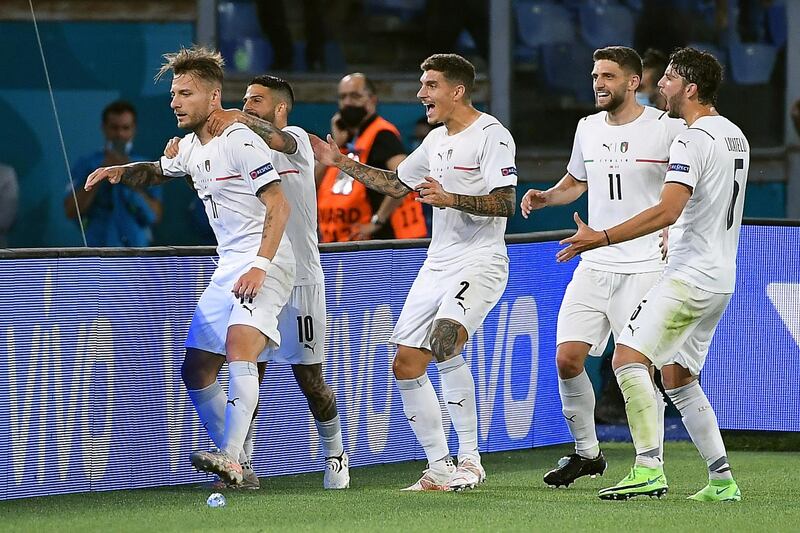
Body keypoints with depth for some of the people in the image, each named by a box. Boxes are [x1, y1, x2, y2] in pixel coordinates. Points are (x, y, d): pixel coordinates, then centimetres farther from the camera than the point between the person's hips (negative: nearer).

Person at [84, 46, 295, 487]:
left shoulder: (240, 142, -14)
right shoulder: (191, 146, 13)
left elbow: (279, 206, -19)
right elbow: (159, 170, 36)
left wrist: (260, 265, -29)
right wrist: (120, 171, 15)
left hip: (265, 264, -10)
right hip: (228, 265, 10)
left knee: (239, 343, -31)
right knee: (194, 368, 6)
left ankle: (230, 459, -41)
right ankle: (233, 462, 15)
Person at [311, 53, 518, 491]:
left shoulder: (491, 135, -9)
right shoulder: (436, 140, 17)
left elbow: (505, 203, -18)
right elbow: (397, 184, 32)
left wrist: (450, 199, -29)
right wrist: (342, 163, 29)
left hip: (480, 262, -9)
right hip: (437, 265, 9)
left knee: (445, 343, -31)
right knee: (406, 365, 1)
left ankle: (469, 458, -19)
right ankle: (440, 470, 9)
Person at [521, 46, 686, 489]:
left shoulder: (667, 128, -6)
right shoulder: (588, 128, 12)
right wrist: (544, 197, 8)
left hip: (647, 267, -5)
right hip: (594, 265, 5)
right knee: (567, 357, -4)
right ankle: (586, 452, 14)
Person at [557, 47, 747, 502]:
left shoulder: (693, 140, -15)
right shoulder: (735, 135, 15)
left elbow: (668, 211, -26)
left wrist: (603, 238, -26)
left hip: (690, 277, -10)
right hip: (721, 278, 10)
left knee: (630, 357, -15)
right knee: (678, 376, 15)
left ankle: (649, 468, -25)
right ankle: (722, 480, 11)